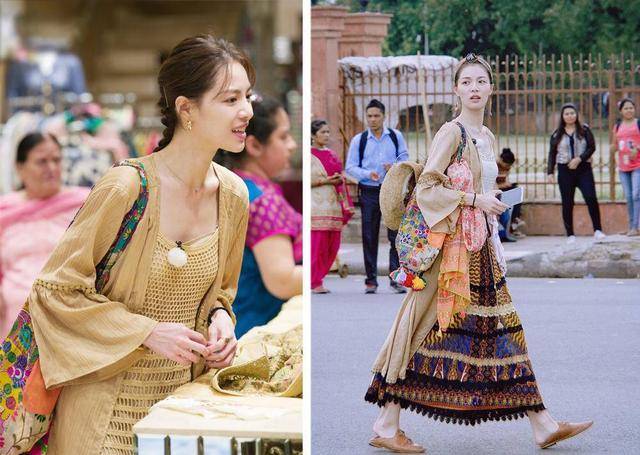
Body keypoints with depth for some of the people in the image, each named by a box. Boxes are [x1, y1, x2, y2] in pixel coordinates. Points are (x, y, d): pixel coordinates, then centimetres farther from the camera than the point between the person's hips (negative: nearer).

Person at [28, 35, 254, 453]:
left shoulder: (233, 195, -1)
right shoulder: (125, 188, -20)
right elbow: (55, 289, -14)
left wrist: (221, 320, -6)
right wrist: (148, 332, -19)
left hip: (183, 391, 6)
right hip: (111, 404, -5)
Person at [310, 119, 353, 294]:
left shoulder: (332, 155, 18)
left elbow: (340, 177, 26)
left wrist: (340, 178, 5)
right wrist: (325, 181, -14)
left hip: (333, 204, 7)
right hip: (316, 206, -7)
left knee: (332, 246, 3)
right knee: (317, 245, -11)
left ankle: (316, 279, 14)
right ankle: (314, 282, -4)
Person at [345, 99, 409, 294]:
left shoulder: (396, 136, 7)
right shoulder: (358, 140, 4)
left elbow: (405, 159, 10)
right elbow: (350, 167, 1)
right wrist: (368, 173, -17)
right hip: (369, 192, 0)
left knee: (396, 235, -3)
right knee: (369, 237, 2)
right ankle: (371, 280, 9)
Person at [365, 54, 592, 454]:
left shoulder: (487, 136, 16)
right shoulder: (452, 132, -8)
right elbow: (425, 188, -14)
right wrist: (473, 201, -18)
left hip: (482, 246, 8)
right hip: (453, 245, -8)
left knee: (503, 330, 8)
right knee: (433, 330, -6)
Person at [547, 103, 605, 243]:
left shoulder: (584, 130, 4)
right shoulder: (557, 134, 7)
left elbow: (592, 147, -2)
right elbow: (552, 154, 8)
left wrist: (579, 159, -15)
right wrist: (550, 172, -1)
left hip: (583, 169, -1)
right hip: (565, 170, 1)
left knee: (591, 198, -13)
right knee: (567, 204, 2)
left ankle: (597, 230, -8)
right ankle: (570, 235, 9)